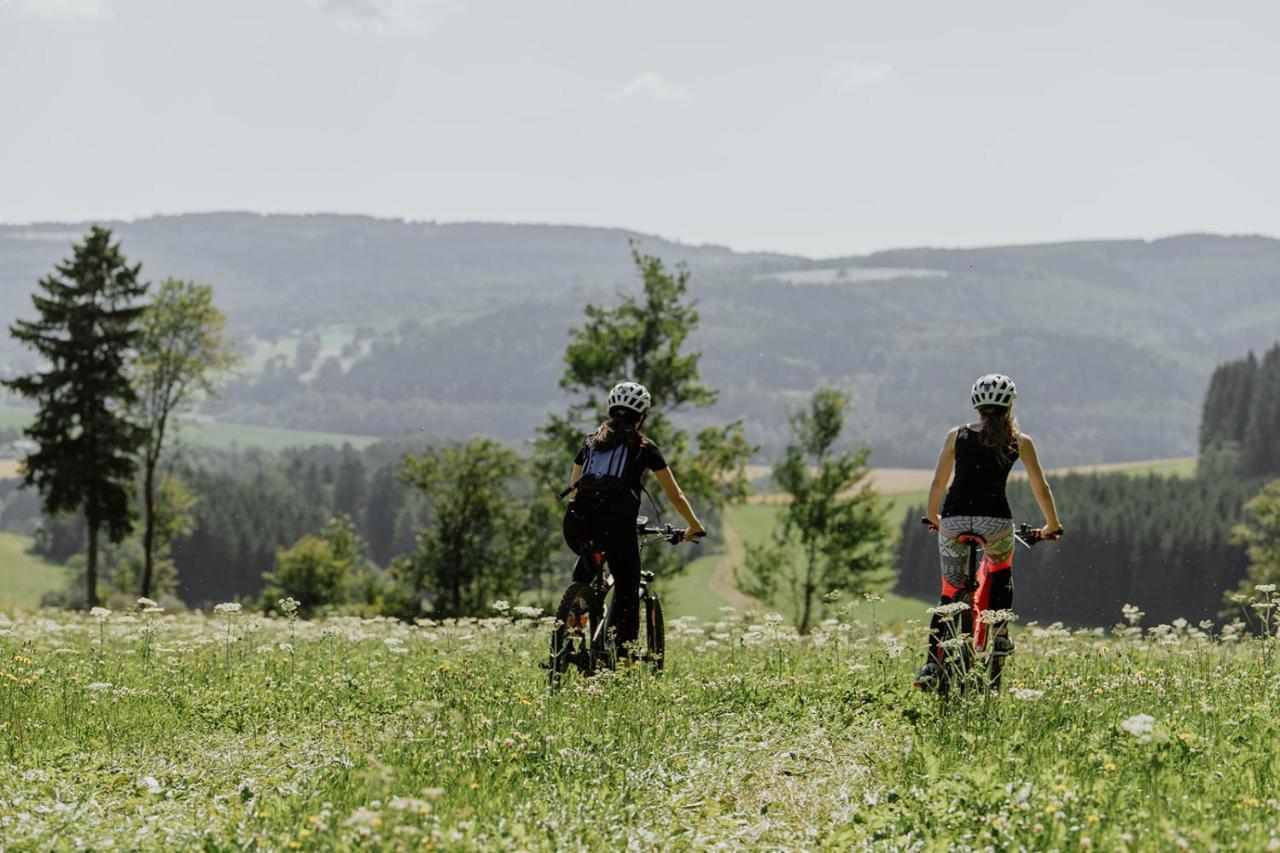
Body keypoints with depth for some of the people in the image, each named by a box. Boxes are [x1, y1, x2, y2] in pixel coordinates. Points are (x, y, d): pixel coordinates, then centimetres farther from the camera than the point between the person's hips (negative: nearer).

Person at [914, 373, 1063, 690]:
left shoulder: (957, 436, 16)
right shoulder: (1019, 441, 13)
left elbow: (937, 484, 20)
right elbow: (1041, 489, 16)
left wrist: (932, 518, 36)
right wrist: (1052, 527, 30)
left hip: (954, 518, 1)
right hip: (995, 519, -1)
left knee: (950, 592, 15)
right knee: (1000, 569, 33)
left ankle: (932, 664, 1)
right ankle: (999, 635, 20)